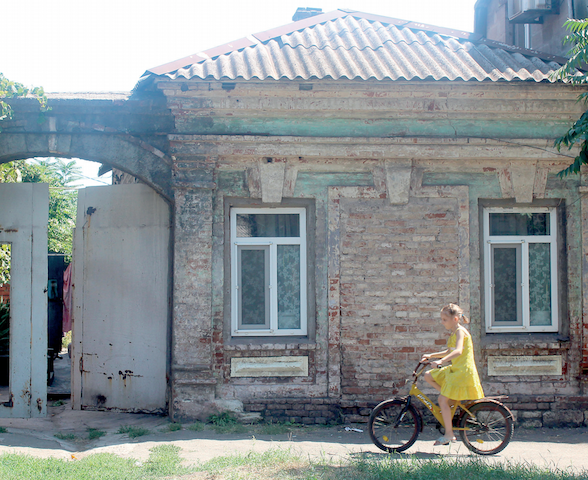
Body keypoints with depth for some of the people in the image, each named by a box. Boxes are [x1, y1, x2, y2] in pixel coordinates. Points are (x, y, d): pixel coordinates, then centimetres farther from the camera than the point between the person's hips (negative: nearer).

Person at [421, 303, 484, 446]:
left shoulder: (460, 331, -15)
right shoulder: (453, 333, 14)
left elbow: (458, 351, -31)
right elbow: (449, 352, 27)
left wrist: (441, 361, -42)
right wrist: (430, 356, 20)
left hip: (463, 371, -10)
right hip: (455, 369, 10)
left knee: (442, 400, -11)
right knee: (428, 376, 8)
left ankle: (449, 434, -3)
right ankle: (450, 398, 9)